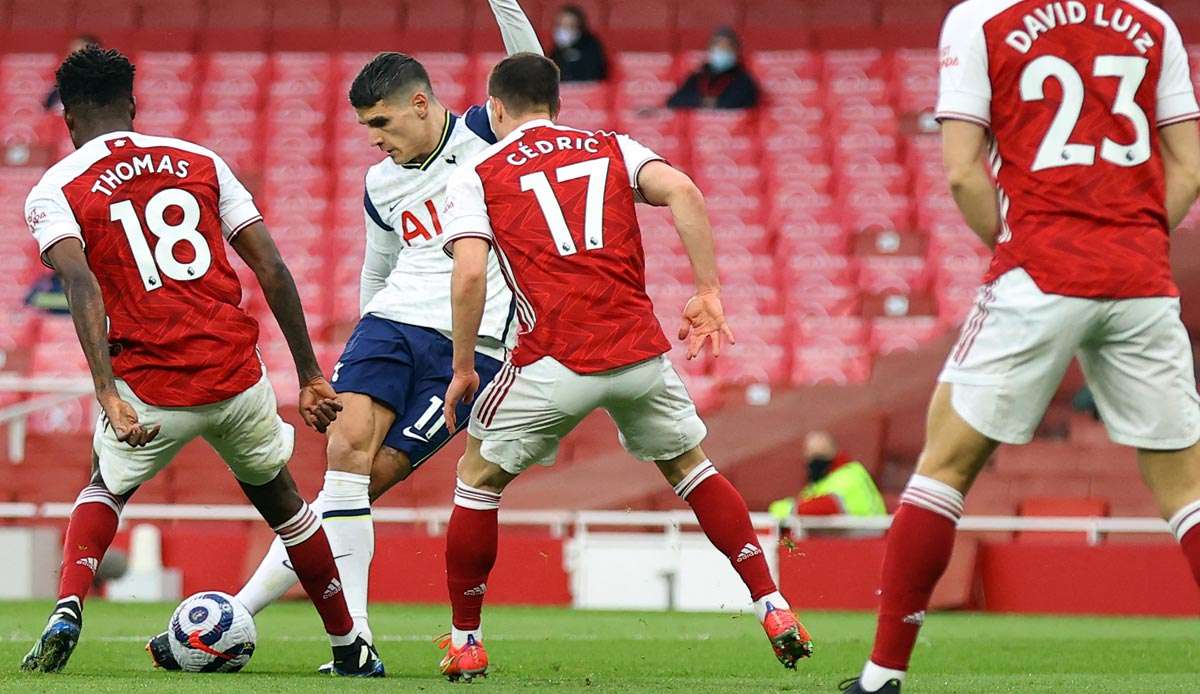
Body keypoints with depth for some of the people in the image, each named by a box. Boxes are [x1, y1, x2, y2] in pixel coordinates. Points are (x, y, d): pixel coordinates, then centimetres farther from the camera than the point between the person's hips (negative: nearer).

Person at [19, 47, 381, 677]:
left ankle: (67, 611, 3)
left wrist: (107, 393, -24)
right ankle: (352, 650, 31)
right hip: (237, 377, 2)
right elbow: (272, 269, 8)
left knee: (104, 491, 28)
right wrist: (310, 376, 12)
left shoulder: (54, 192, 3)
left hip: (150, 387, -2)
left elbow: (82, 284, -16)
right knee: (279, 499, 27)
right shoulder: (199, 162, 13)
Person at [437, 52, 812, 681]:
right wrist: (708, 293, 0)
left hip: (553, 361, -3)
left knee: (478, 478, 18)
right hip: (639, 349, 3)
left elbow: (470, 276, -5)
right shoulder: (611, 149, 17)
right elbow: (682, 191, -2)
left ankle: (464, 642, 18)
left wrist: (462, 369, 4)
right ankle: (774, 611, 15)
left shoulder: (475, 176, 9)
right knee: (690, 467, 24)